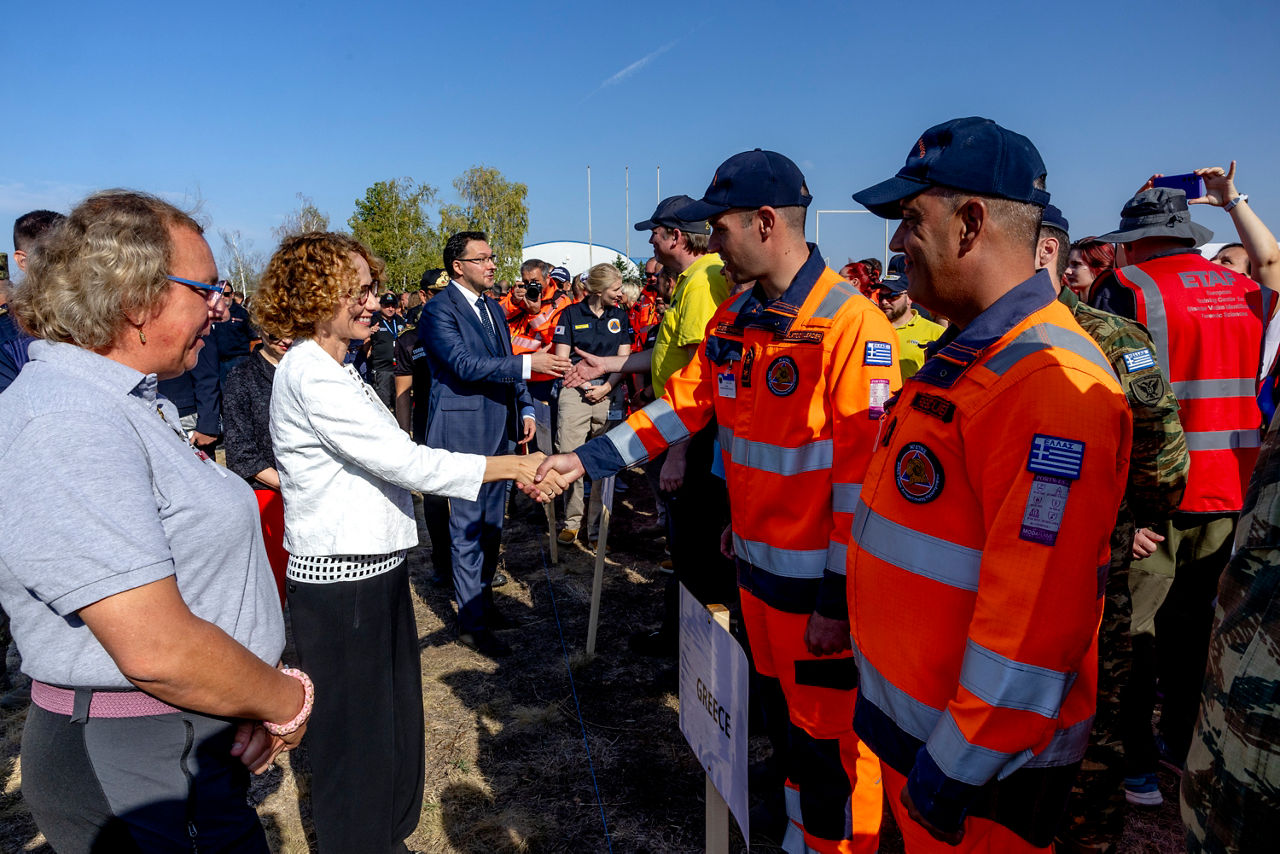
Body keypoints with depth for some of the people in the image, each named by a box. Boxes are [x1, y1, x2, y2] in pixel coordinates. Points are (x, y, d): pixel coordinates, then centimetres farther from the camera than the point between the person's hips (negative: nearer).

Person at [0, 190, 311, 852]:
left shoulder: (132, 404, 9)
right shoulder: (65, 425, -24)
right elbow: (157, 651, -30)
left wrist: (261, 699, -3)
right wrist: (289, 701, -12)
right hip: (138, 778, -9)